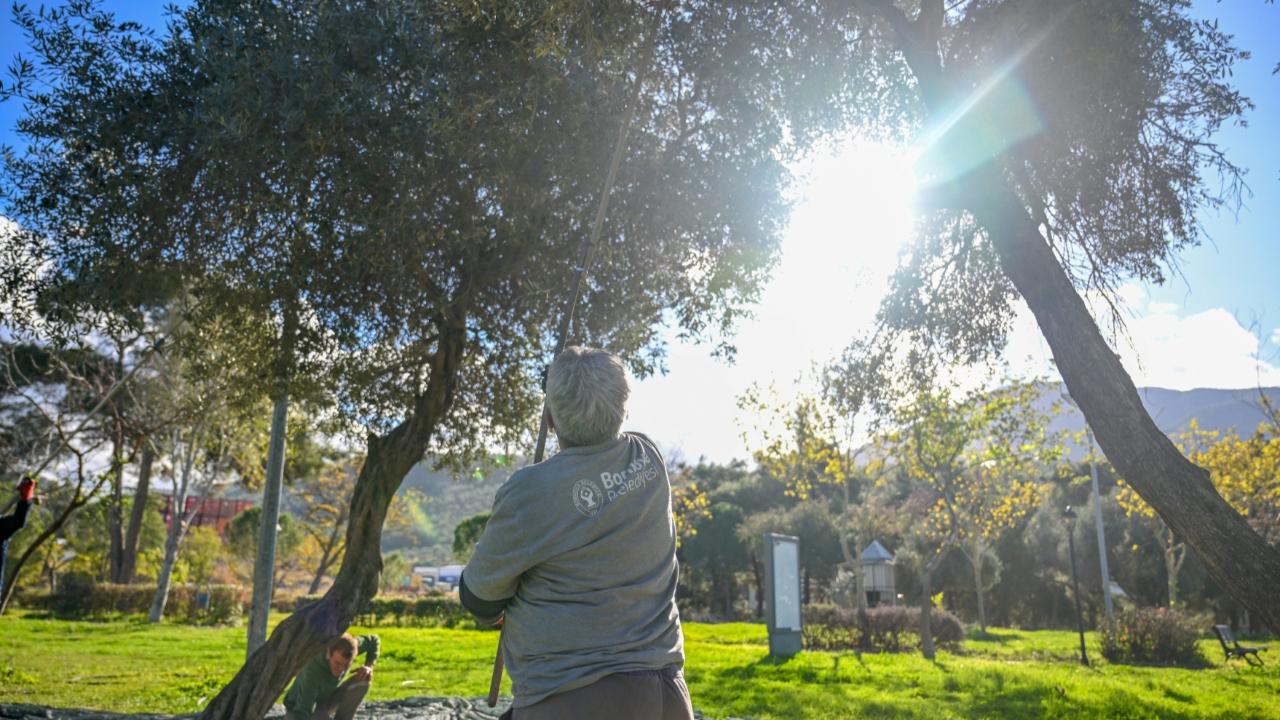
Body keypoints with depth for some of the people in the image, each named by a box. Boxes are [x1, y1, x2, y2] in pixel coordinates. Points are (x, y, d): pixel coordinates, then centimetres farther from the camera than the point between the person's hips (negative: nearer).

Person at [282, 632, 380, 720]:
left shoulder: (346, 647, -25)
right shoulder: (312, 670, -41)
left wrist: (369, 666, -21)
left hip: (326, 702, 5)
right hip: (298, 709, -5)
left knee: (363, 681, -20)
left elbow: (373, 641, -4)